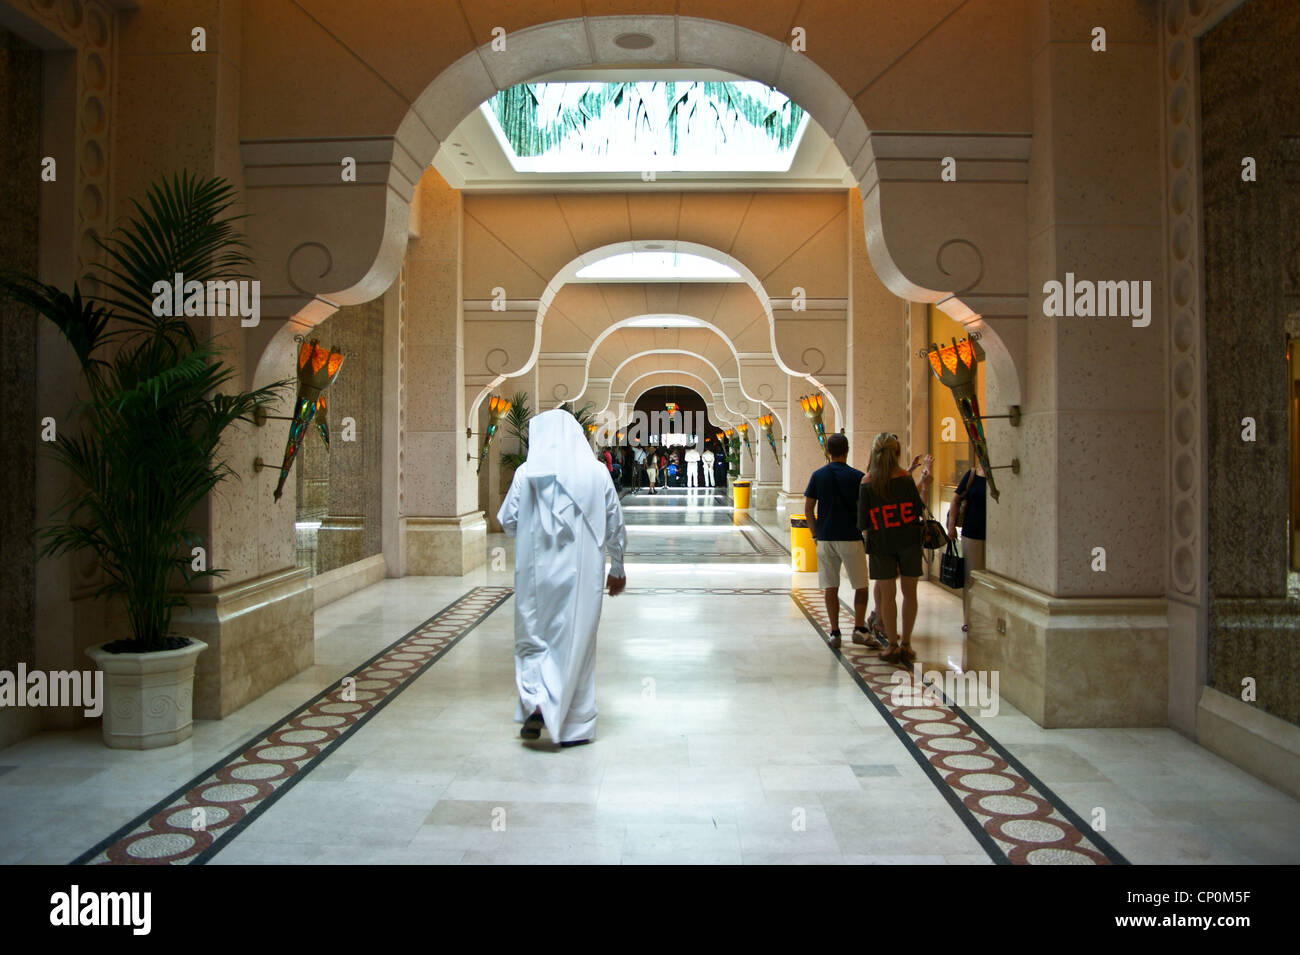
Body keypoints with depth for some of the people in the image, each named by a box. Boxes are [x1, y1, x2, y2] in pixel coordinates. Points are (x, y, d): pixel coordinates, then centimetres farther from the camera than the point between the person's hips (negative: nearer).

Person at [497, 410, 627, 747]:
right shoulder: (596, 472, -1)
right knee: (576, 642, 10)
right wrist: (617, 568, 16)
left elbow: (507, 520, 0)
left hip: (537, 571, 0)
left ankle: (536, 702, -5)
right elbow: (615, 525, 4)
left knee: (533, 639, 15)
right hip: (582, 571, 1)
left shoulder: (527, 472, -4)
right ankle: (574, 726, 17)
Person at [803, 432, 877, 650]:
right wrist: (866, 532, 14)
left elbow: (808, 509, 3)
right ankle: (859, 628, 3)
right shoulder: (857, 477, -5)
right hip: (851, 538, -2)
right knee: (861, 586, 10)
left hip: (825, 537, 2)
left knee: (830, 587, 7)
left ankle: (834, 632, 6)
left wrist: (815, 534, 12)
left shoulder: (818, 475, 2)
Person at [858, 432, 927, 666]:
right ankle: (906, 644, 13)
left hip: (880, 542, 0)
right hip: (908, 541, 0)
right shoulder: (906, 479, -7)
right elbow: (918, 510, -1)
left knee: (887, 593, 7)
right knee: (909, 592, 10)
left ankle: (893, 646, 10)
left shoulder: (867, 483, -6)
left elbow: (863, 522, -6)